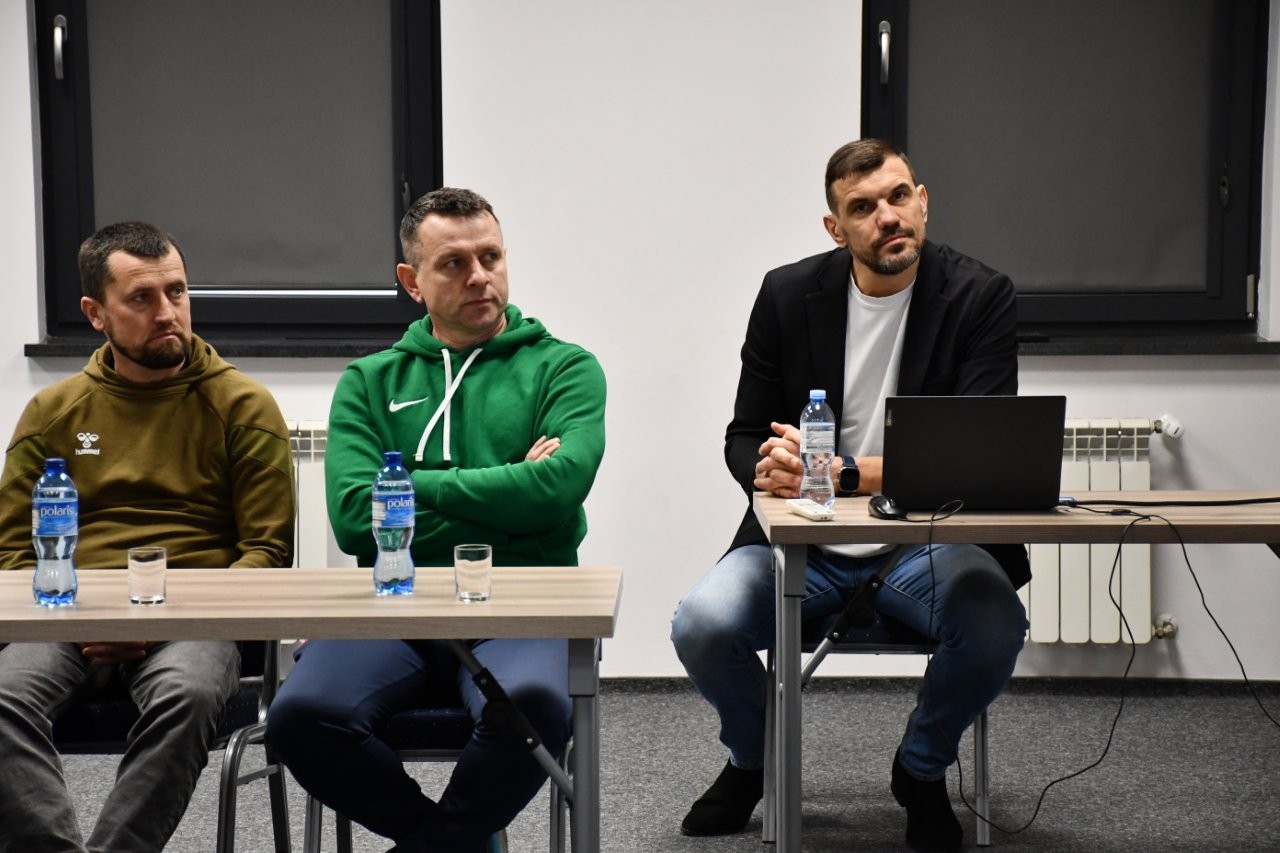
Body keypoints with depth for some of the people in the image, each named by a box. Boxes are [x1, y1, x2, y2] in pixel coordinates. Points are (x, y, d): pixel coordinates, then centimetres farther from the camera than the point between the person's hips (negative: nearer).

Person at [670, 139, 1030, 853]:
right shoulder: (789, 295, 1)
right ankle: (753, 758, 12)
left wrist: (847, 471, -27)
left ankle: (922, 769, 3)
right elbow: (745, 438, 6)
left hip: (926, 541, -1)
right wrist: (770, 467, -20)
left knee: (995, 626, -32)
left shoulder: (981, 297, -6)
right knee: (701, 625, -25)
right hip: (804, 542, 2)